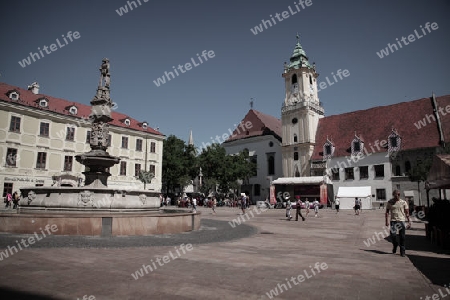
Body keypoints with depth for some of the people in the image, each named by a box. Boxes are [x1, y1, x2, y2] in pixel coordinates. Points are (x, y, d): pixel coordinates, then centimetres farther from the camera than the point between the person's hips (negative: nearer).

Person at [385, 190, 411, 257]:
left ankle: (402, 251, 14)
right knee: (393, 235, -10)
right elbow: (387, 212, 6)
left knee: (402, 237, 2)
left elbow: (407, 213, 6)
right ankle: (395, 244, 22)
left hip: (401, 220, 0)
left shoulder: (403, 202, 3)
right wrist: (387, 221, -3)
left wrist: (409, 221, 0)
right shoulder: (390, 202, 4)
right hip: (393, 220, 0)